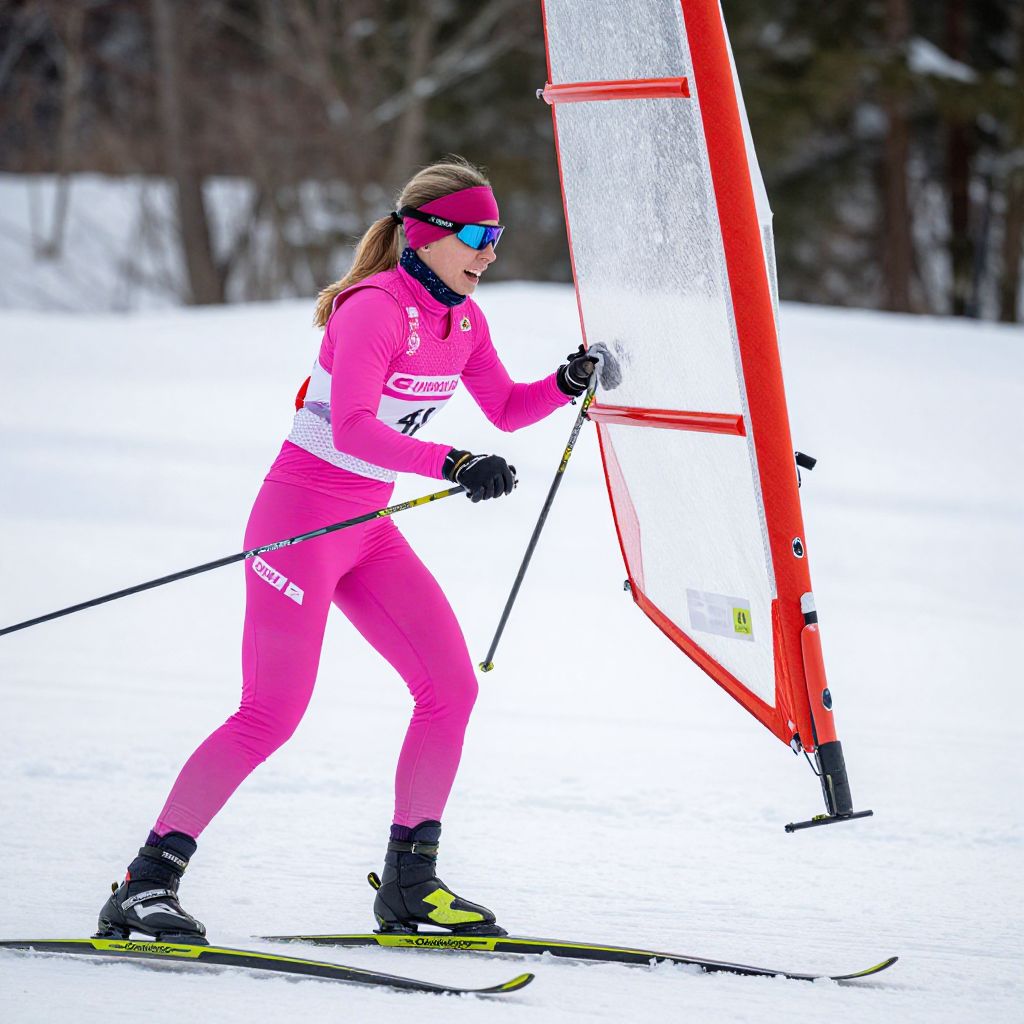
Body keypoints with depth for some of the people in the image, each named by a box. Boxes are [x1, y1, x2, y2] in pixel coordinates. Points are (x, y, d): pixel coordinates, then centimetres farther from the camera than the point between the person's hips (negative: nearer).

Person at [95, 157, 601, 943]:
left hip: (370, 526, 9)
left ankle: (409, 883, 10)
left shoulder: (462, 318, 7)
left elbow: (506, 411, 19)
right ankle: (147, 884, -7)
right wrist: (453, 463, -40)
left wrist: (566, 385, 0)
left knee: (452, 686, 0)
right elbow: (352, 430, -30)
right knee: (272, 716, -13)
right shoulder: (375, 308, -19)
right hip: (301, 515, -9)